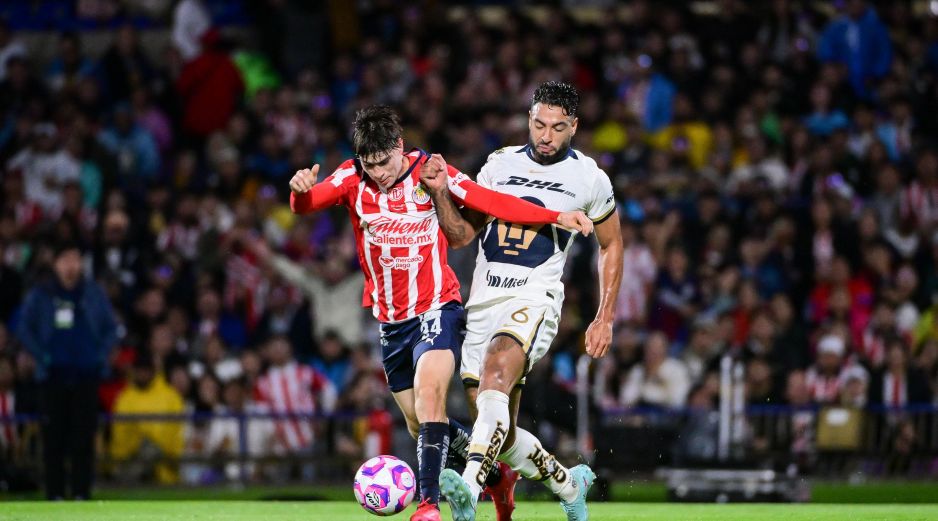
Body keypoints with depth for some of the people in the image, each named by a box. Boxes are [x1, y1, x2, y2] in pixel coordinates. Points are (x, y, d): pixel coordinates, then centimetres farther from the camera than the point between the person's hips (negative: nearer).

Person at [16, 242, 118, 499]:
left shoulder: (95, 294, 7)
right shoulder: (40, 295, 4)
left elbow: (111, 328, 12)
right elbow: (25, 330, 6)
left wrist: (101, 356, -2)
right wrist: (42, 356, -5)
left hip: (86, 374, 1)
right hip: (53, 376, 0)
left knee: (84, 435, -3)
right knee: (54, 437, -2)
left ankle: (81, 492, -1)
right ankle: (55, 492, 2)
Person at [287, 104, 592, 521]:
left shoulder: (431, 172, -11)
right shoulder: (352, 178, -5)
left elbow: (493, 203, -11)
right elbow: (304, 206, -15)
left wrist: (555, 217, -19)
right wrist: (300, 190, -39)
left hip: (436, 309, -4)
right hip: (390, 319, 4)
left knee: (428, 395, -27)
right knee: (419, 424, 11)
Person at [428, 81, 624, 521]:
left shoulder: (589, 179, 3)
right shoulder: (500, 163, 10)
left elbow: (611, 245, 15)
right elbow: (461, 234, 12)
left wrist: (605, 319, 10)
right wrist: (439, 194, -7)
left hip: (535, 299, -4)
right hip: (484, 299, 5)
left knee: (496, 372, -35)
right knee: (501, 434, 5)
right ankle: (570, 485, 32)